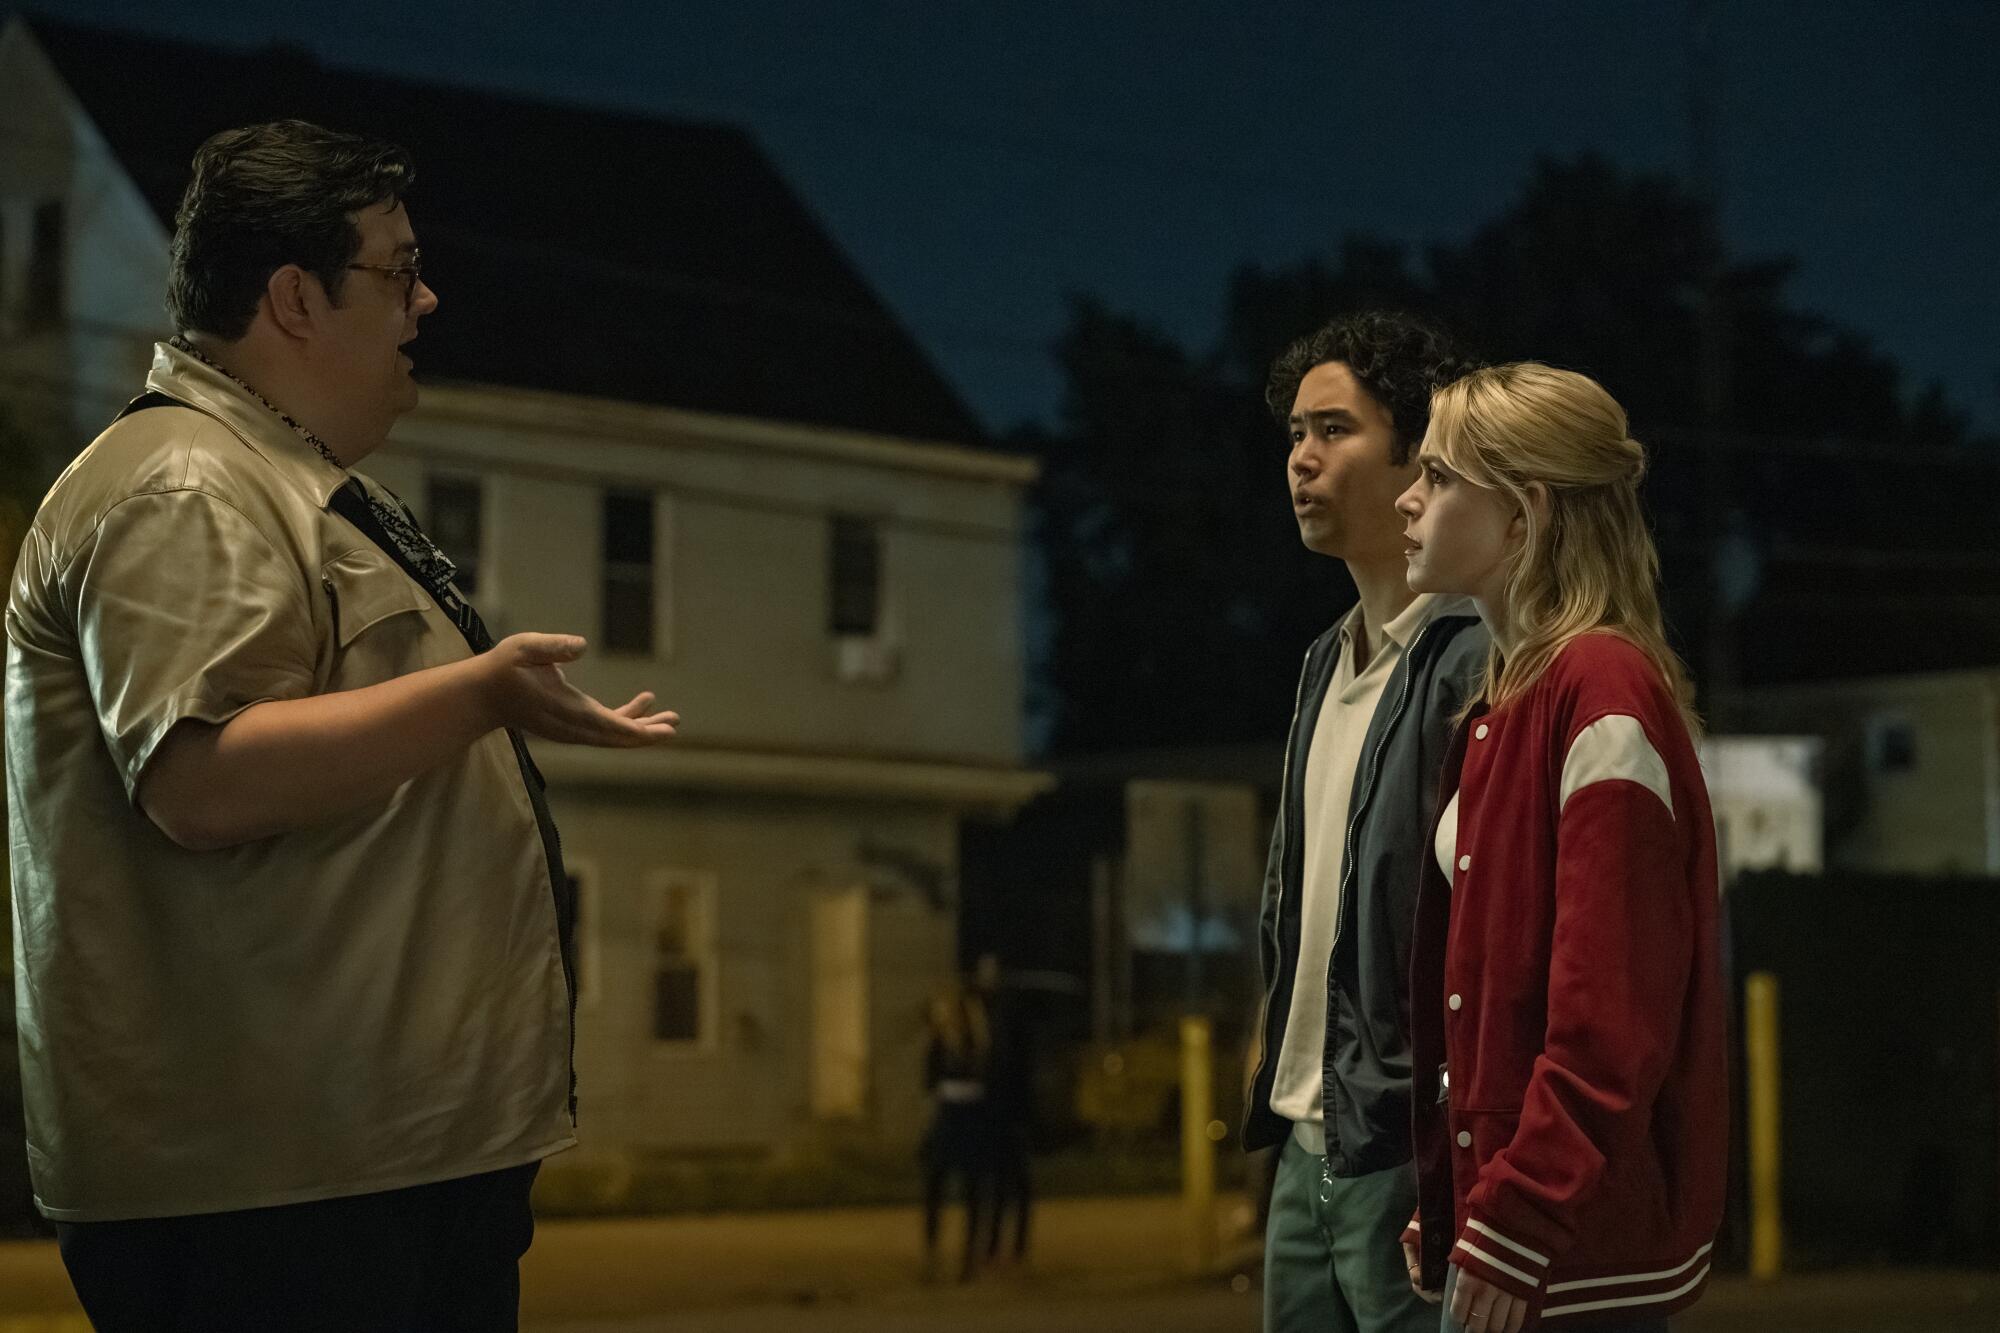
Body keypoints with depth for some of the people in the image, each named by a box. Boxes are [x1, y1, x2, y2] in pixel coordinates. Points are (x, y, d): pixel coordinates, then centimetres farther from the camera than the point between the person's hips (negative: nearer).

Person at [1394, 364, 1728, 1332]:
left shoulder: (1603, 691, -15)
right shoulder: (1509, 697, 13)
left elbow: (1611, 1017, -21)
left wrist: (1512, 1232, -21)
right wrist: (1453, 1209, 15)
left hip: (1574, 1254, -9)